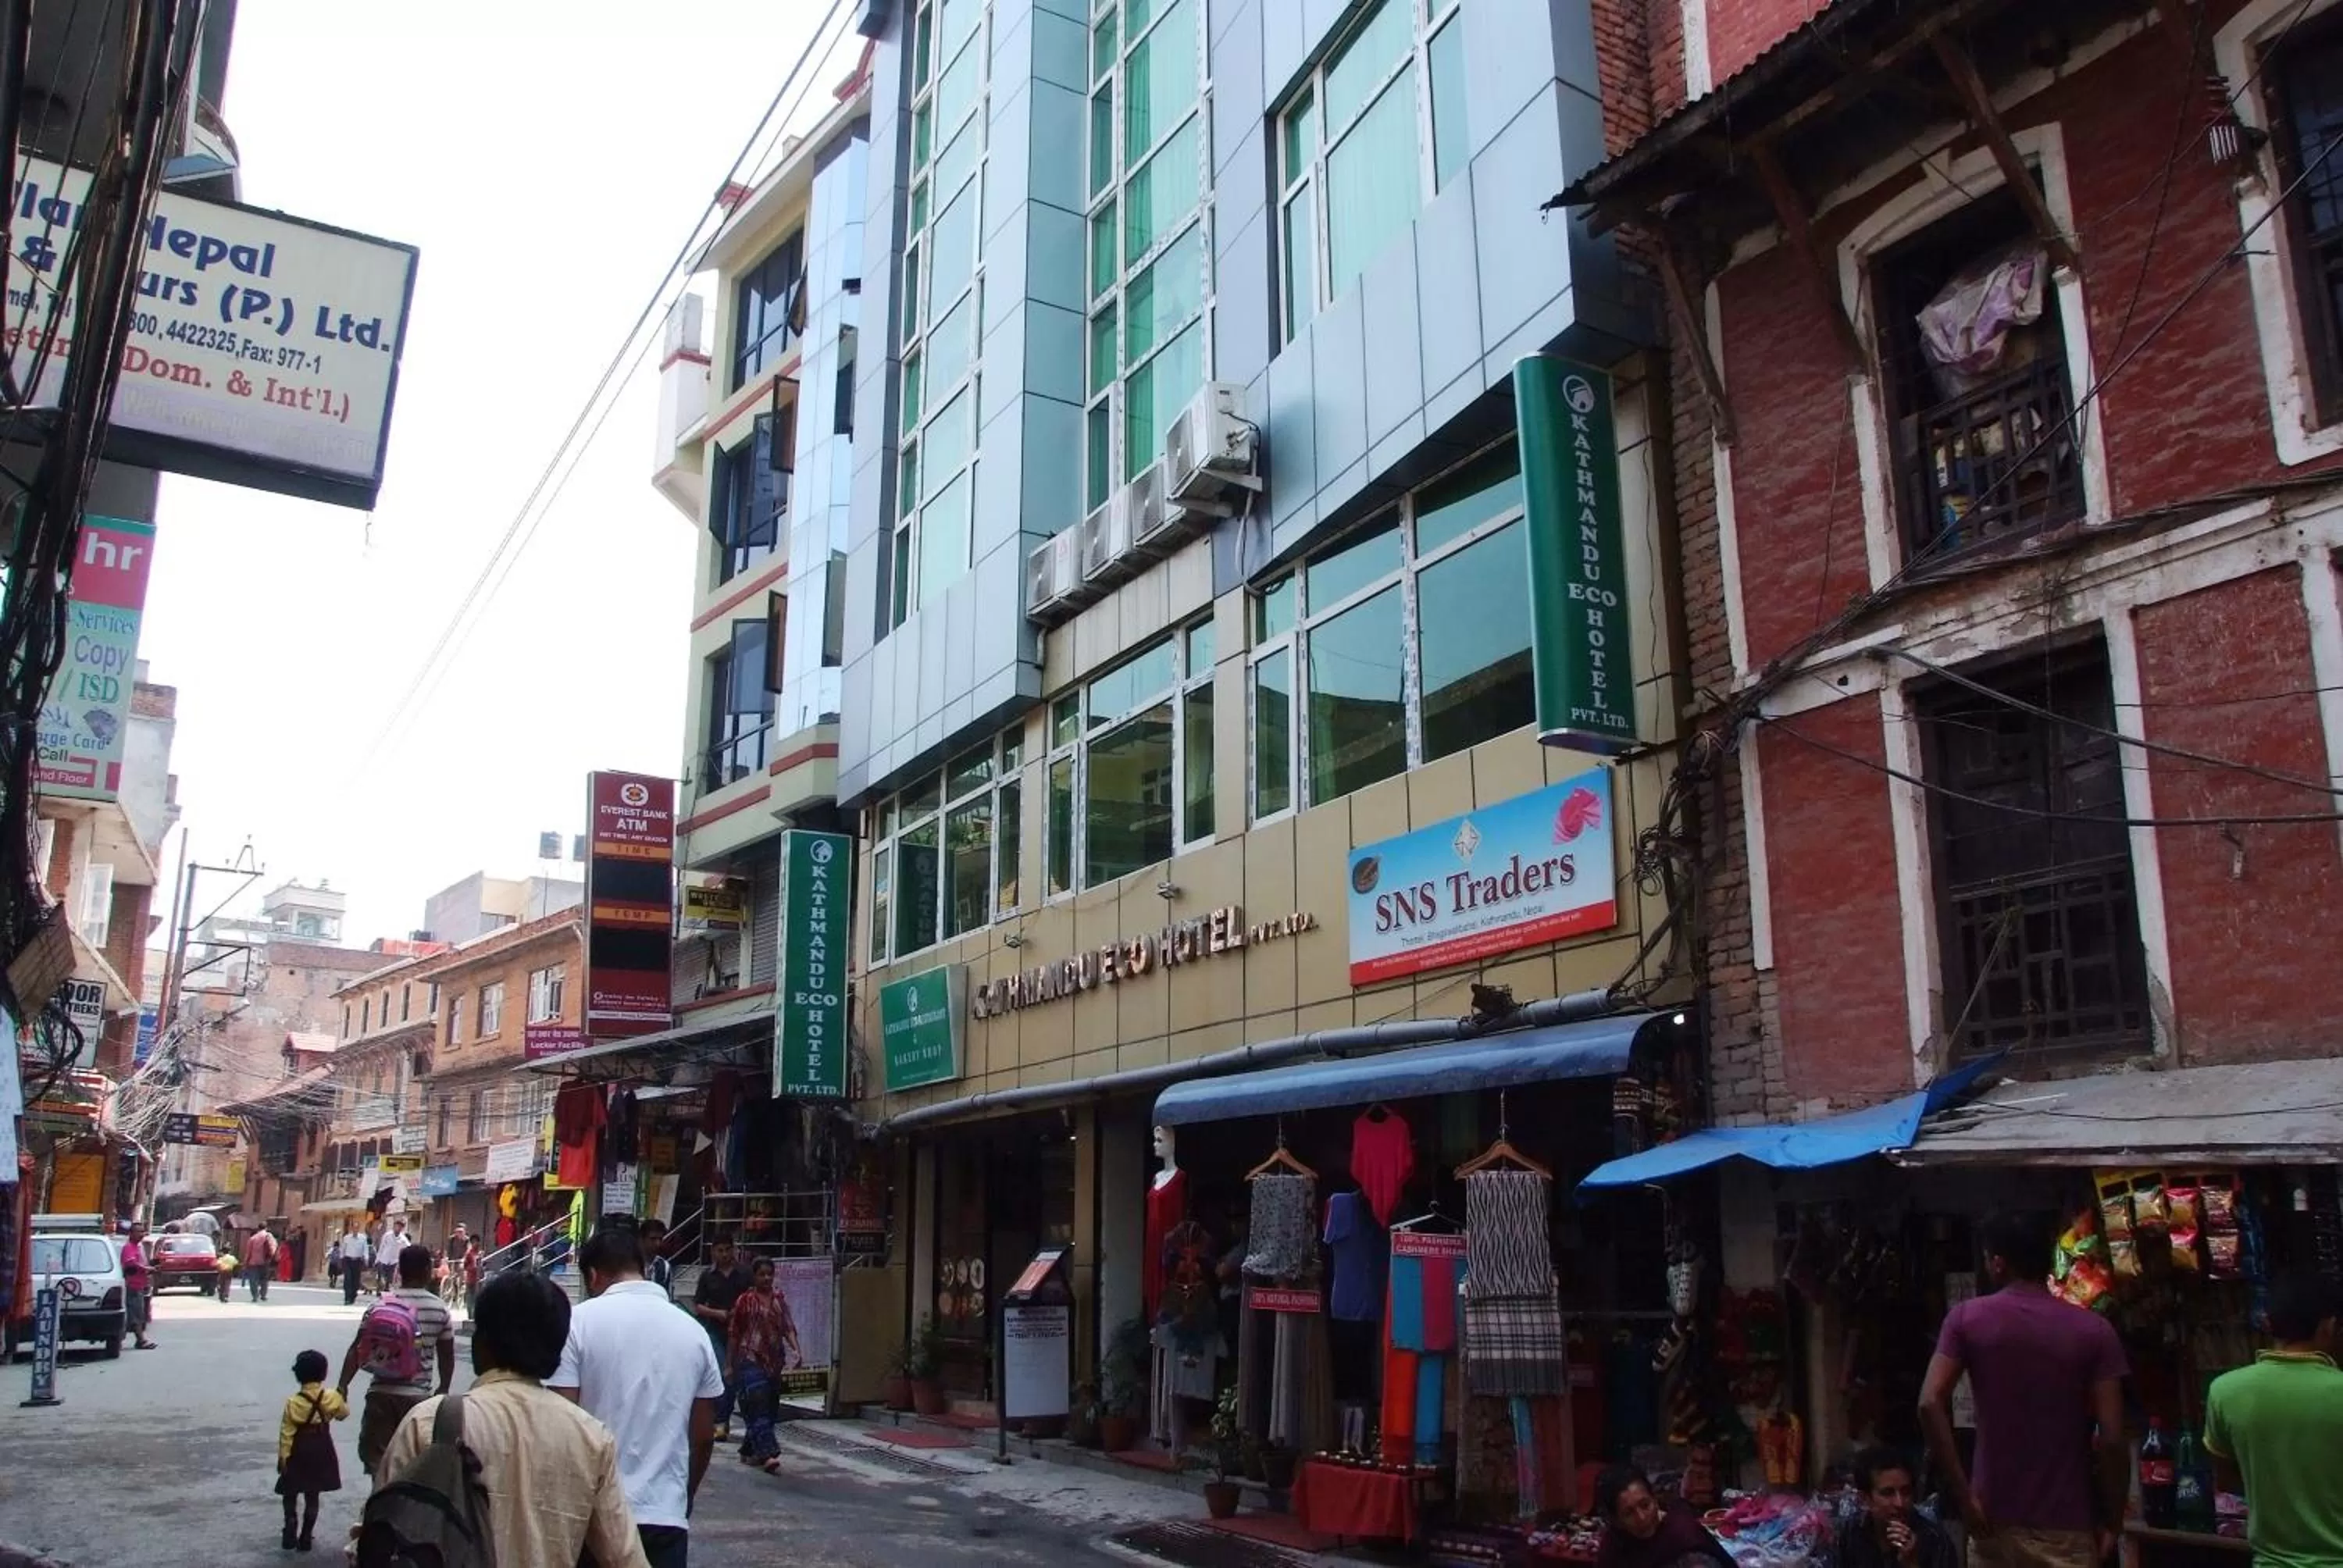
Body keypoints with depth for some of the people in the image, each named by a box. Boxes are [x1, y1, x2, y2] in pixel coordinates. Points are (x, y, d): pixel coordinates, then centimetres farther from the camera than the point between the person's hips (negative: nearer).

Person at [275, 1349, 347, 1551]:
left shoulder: (293, 1402, -17)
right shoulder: (331, 1398, -11)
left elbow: (286, 1433, -13)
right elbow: (344, 1414, 7)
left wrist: (283, 1456, -6)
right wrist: (343, 1400, 24)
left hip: (298, 1453, -2)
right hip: (321, 1452, 2)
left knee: (290, 1493, 17)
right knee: (312, 1496, 11)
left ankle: (291, 1530, 4)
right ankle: (306, 1536, 15)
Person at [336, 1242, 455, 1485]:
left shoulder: (380, 1305, 0)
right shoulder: (439, 1309, 0)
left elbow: (357, 1349, -4)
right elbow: (447, 1355, 6)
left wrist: (342, 1386, 1)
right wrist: (443, 1389, 19)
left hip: (381, 1393, 0)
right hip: (418, 1395, 0)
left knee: (374, 1453, 8)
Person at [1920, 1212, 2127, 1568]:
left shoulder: (1967, 1319, -1)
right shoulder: (2094, 1330, -2)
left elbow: (1931, 1404, -12)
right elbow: (2111, 1439, -8)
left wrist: (1963, 1496, -6)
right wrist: (2111, 1522, 3)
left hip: (1997, 1519, 1)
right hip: (2068, 1527, 0)